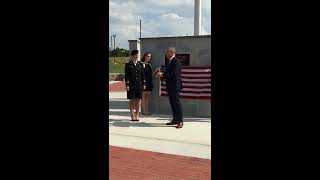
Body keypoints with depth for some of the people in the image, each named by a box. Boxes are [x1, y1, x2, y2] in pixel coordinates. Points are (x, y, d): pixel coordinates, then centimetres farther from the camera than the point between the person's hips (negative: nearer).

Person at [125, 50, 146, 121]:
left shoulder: (140, 64, 11)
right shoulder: (128, 65, 2)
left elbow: (143, 74, 12)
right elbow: (126, 75, -2)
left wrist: (143, 84, 7)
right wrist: (127, 84, -9)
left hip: (139, 85, 3)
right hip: (131, 85, -3)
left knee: (138, 100, 4)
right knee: (131, 100, 2)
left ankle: (137, 115, 13)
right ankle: (133, 116, 9)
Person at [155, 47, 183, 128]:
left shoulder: (176, 61, -13)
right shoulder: (169, 62, 18)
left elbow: (174, 74, -21)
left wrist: (162, 75, -19)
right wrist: (161, 74, 2)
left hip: (175, 86, -9)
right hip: (170, 86, 9)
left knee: (176, 102, -8)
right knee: (172, 103, 12)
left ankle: (180, 121, -4)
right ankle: (175, 119, 19)